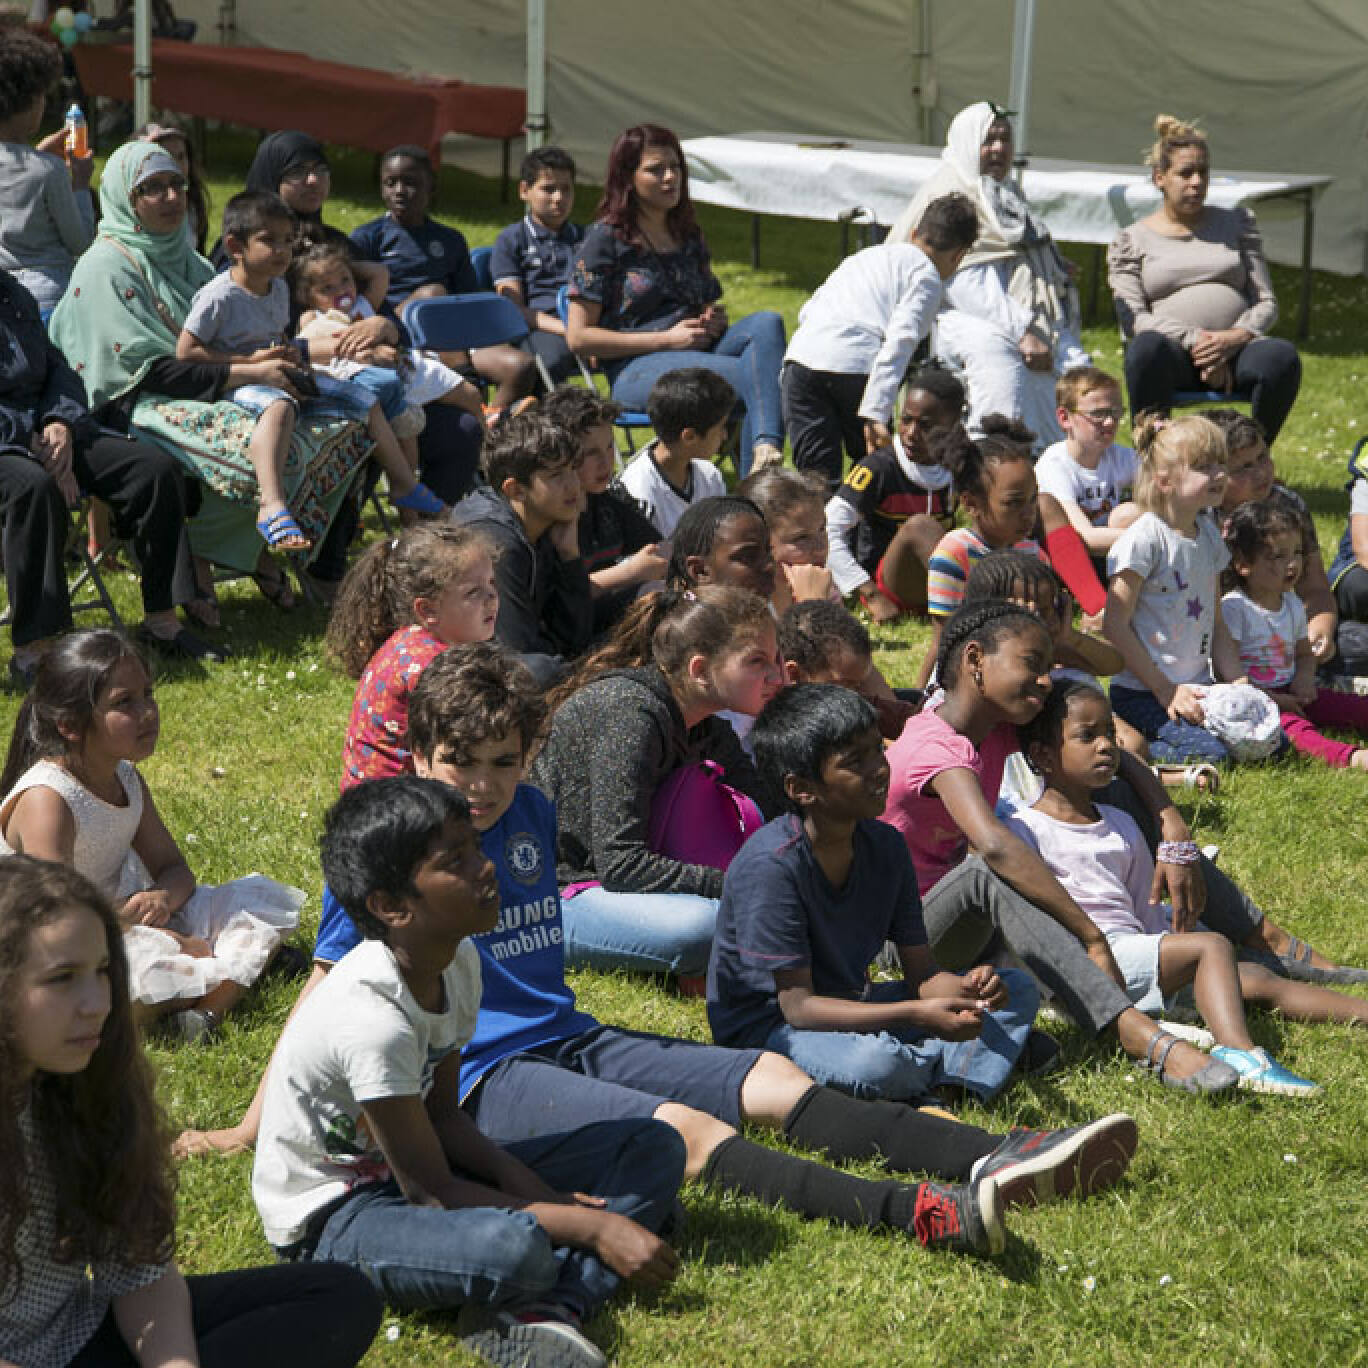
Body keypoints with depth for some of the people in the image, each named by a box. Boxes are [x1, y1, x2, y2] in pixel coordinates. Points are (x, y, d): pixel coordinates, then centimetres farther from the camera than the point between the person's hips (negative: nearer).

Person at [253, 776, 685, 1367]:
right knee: (515, 1248, -42)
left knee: (654, 1147, -2)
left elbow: (442, 1114, 6)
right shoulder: (372, 1019, -29)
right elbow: (429, 1191, -23)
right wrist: (591, 1227, -21)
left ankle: (546, 1309, -22)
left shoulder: (459, 962, -3)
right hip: (333, 1212, -9)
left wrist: (530, 1187, -12)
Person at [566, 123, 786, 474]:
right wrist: (667, 339, -10)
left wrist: (714, 321, 6)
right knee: (752, 376, -30)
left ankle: (766, 450, -47)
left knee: (766, 323, -25)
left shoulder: (688, 236, 22)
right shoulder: (606, 238, 2)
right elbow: (578, 337, -5)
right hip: (635, 372, -6)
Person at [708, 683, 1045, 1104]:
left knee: (1019, 989, 4)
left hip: (848, 1005, 8)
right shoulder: (772, 864, -25)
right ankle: (967, 1061, -6)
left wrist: (964, 988, -24)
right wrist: (917, 1015, -33)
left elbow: (921, 974, 1)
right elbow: (798, 1006, -25)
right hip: (767, 1023, -8)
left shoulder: (886, 847, -2)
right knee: (875, 1062, -39)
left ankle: (949, 1086, -22)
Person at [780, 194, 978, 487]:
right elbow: (901, 338, -7)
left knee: (817, 476, 1)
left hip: (801, 356, 5)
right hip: (856, 366, -5)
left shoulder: (867, 255, 31)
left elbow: (807, 311, 27)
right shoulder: (927, 275, 9)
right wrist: (876, 413, -13)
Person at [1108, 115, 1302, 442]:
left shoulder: (1236, 223, 21)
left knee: (1282, 356, -32)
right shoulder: (1132, 240, 14)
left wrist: (1236, 337, -10)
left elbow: (1266, 303, 14)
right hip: (1174, 353, -2)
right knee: (1148, 346, -39)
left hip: (1236, 349, 2)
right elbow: (1132, 318, 0)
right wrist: (1194, 340, -17)